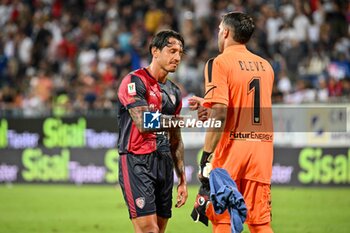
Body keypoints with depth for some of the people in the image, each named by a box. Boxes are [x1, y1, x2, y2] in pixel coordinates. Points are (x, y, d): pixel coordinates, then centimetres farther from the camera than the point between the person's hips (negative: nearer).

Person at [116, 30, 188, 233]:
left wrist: (182, 179, 17)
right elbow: (143, 123, -21)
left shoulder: (174, 92, 17)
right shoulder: (134, 82, -8)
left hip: (164, 163, 8)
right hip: (137, 161, -8)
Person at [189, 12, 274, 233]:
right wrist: (209, 106, 24)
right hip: (262, 148, 5)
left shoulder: (220, 63, -5)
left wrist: (206, 156, -13)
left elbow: (220, 114, -15)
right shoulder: (265, 66, 14)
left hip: (233, 146, -5)